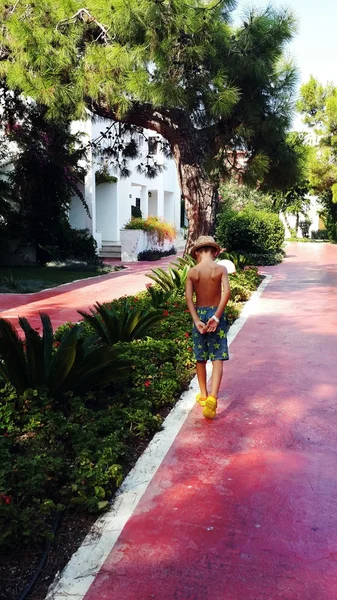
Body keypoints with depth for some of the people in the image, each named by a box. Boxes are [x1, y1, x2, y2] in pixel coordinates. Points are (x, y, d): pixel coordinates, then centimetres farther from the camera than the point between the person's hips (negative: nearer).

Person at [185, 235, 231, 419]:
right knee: (218, 358, -2)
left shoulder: (192, 271, -1)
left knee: (200, 358, 15)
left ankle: (203, 395, 28)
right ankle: (212, 397, -18)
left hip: (199, 314, 2)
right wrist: (216, 316, -20)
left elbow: (189, 297, -12)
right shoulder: (221, 269, -5)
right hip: (216, 314, -2)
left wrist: (196, 320, -15)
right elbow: (226, 291, -19)